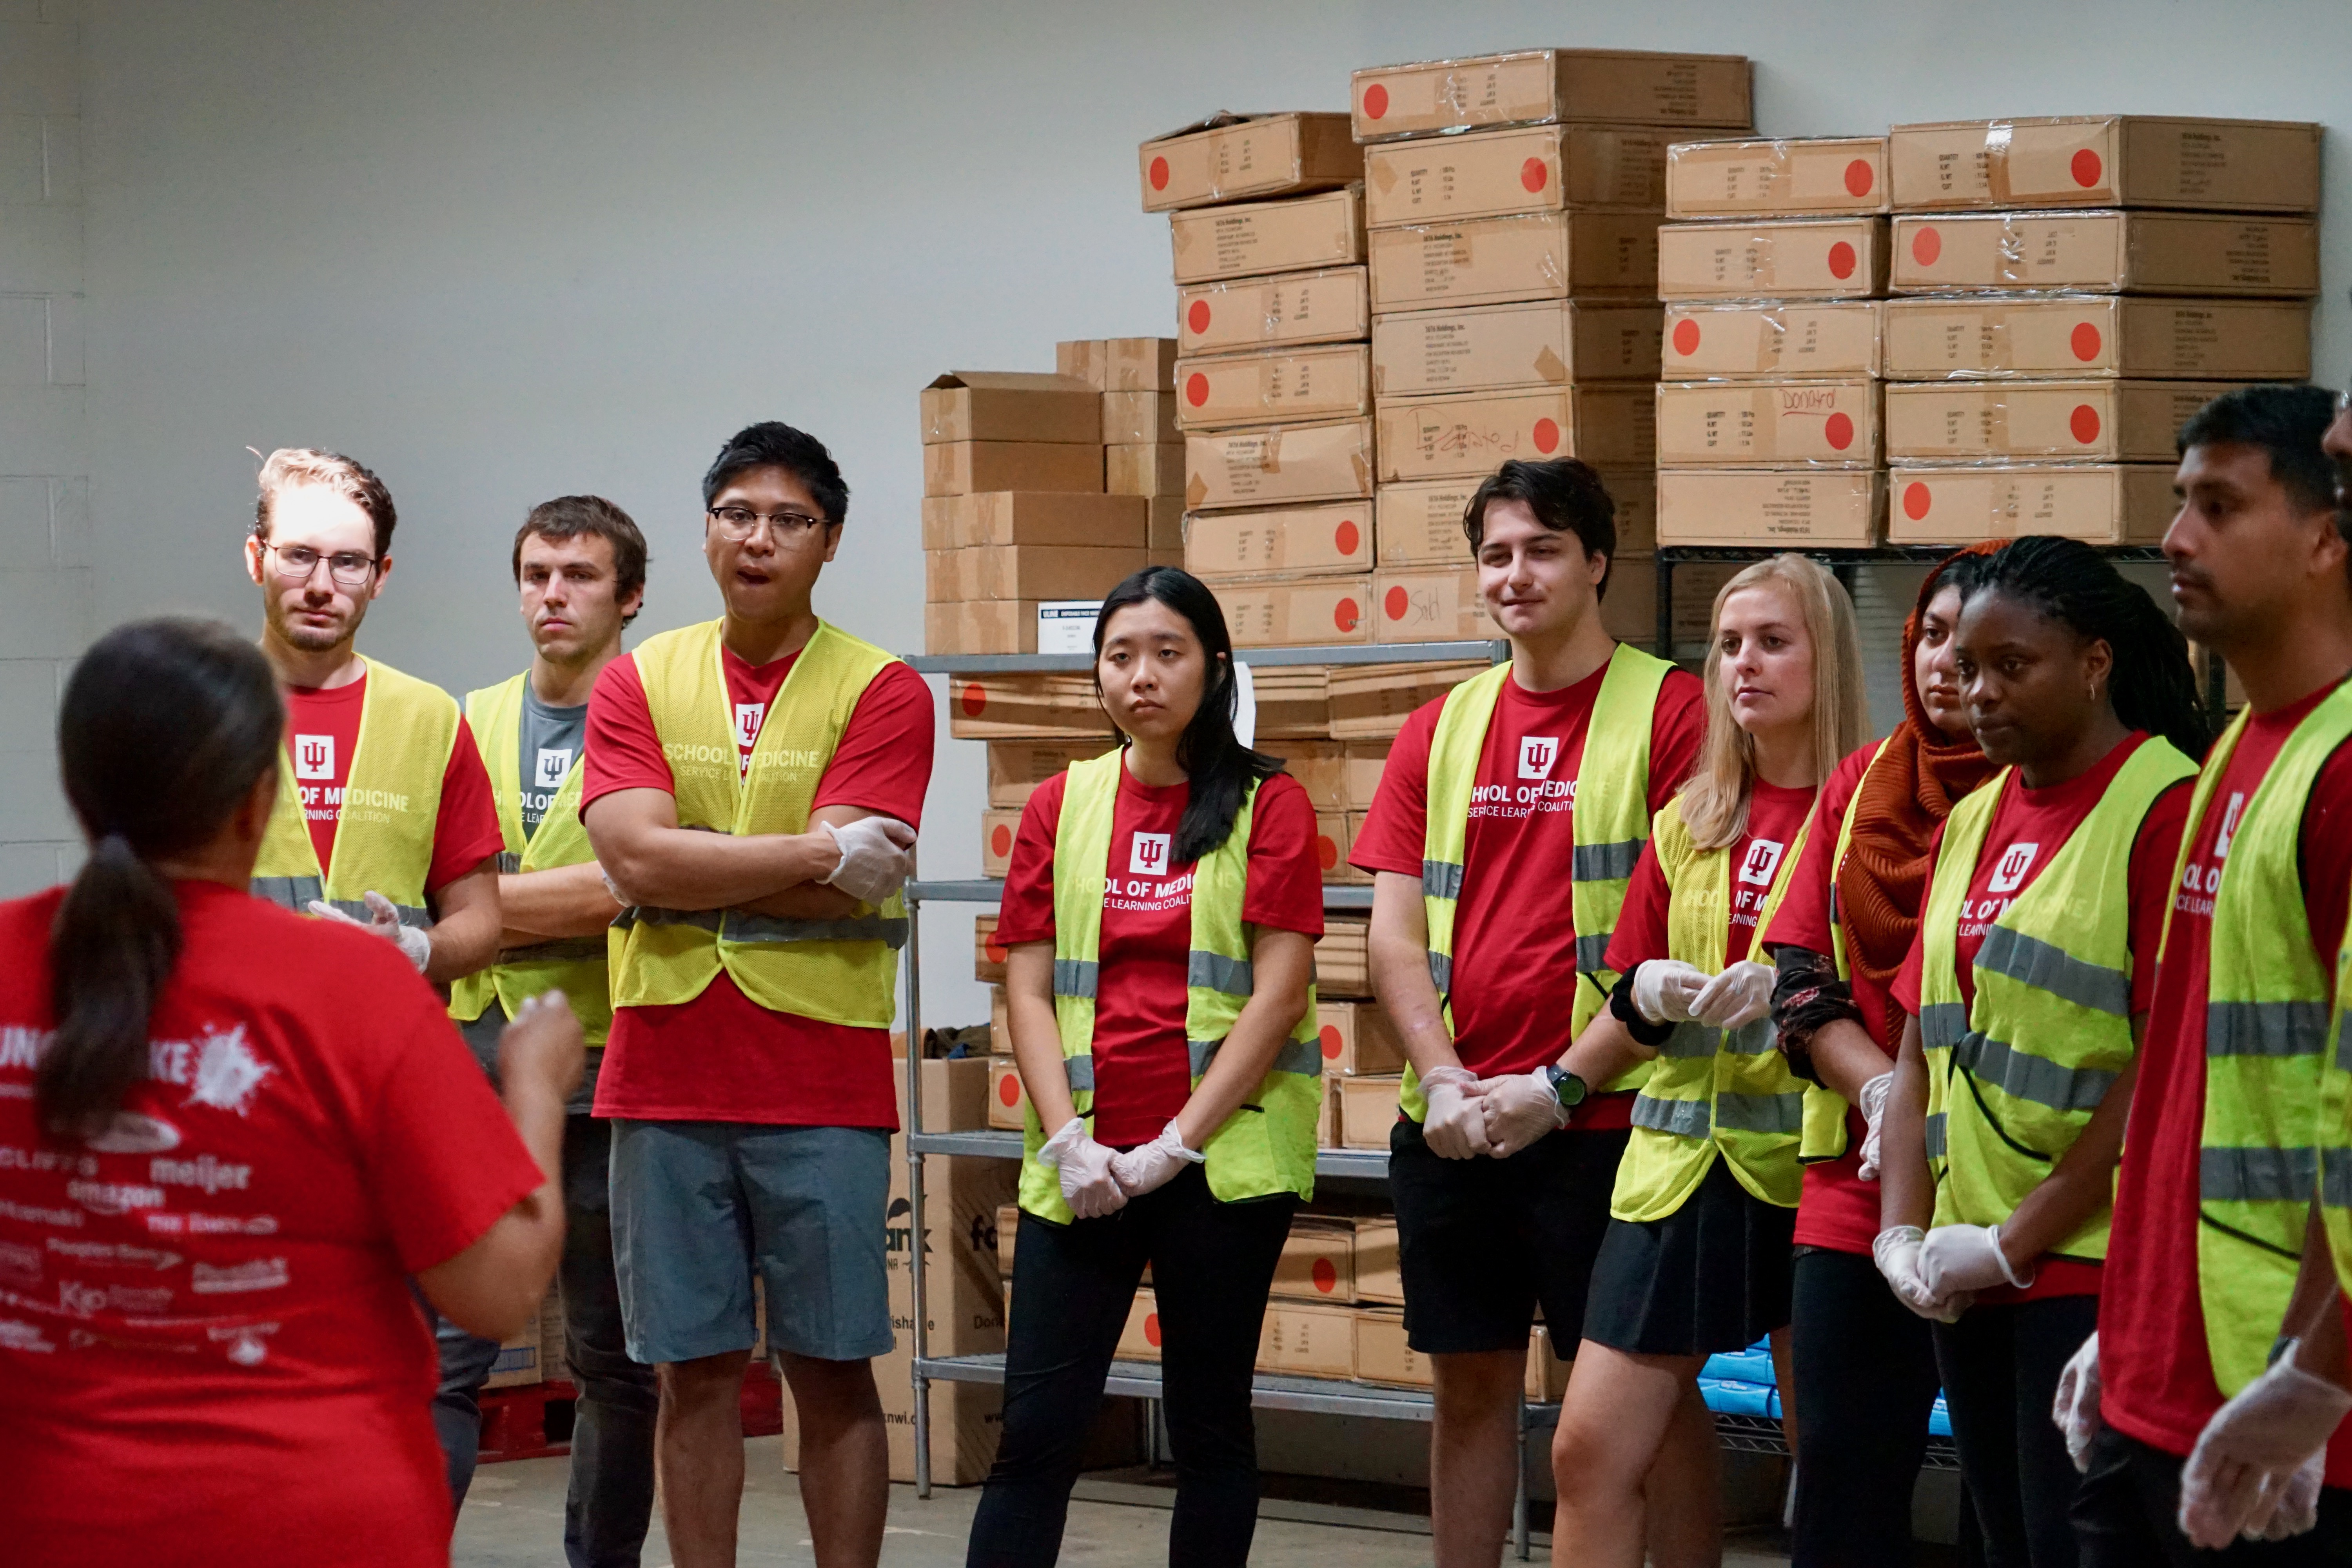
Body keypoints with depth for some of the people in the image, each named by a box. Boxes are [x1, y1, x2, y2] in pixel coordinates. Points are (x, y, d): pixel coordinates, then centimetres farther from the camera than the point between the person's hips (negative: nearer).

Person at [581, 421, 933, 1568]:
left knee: (832, 1373, 3)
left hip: (823, 1084, -2)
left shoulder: (881, 692, 0)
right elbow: (634, 860, -9)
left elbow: (813, 887, -12)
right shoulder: (637, 682, 7)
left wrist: (687, 870, -7)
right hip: (665, 1078, 2)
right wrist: (820, 852, -10)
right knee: (694, 1375, 6)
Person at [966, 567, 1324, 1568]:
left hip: (1222, 1159, -2)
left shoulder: (1267, 804, 1)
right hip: (1083, 1168, 2)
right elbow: (1028, 989, 6)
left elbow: (1278, 994, -6)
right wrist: (1067, 1143, -7)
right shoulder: (1061, 806, 10)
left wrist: (1176, 1145, -11)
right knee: (1037, 1426, -3)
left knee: (1209, 1420, 5)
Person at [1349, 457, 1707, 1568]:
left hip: (1605, 1117, -5)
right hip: (1451, 1127, 5)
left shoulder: (1667, 710, -4)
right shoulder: (1442, 730, 12)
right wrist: (1442, 1079, -7)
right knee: (1470, 1384, 11)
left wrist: (1561, 1083, -15)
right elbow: (1394, 932, 8)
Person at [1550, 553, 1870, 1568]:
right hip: (1680, 1166, 5)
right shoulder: (1688, 823, 14)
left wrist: (1798, 989, -20)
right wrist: (1646, 995, -2)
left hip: (1813, 1169, -5)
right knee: (1590, 1449, -1)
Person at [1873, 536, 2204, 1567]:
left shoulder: (2165, 808, -9)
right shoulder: (1972, 822, 15)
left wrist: (2016, 1242, -14)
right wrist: (1904, 1232, 3)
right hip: (1971, 1278, 7)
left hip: (2092, 1268, -7)